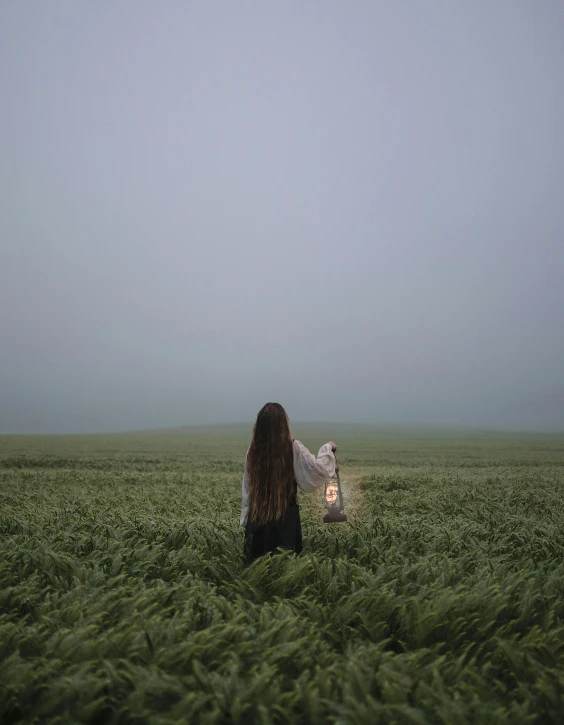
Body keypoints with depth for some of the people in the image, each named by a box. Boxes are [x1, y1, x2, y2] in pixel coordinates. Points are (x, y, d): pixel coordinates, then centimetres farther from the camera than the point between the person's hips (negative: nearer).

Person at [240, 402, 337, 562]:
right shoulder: (294, 448, -13)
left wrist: (246, 519, 13)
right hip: (285, 517, -3)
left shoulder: (253, 450, -3)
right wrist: (327, 448, 5)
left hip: (257, 516, 3)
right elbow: (319, 470, -11)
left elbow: (247, 488, 4)